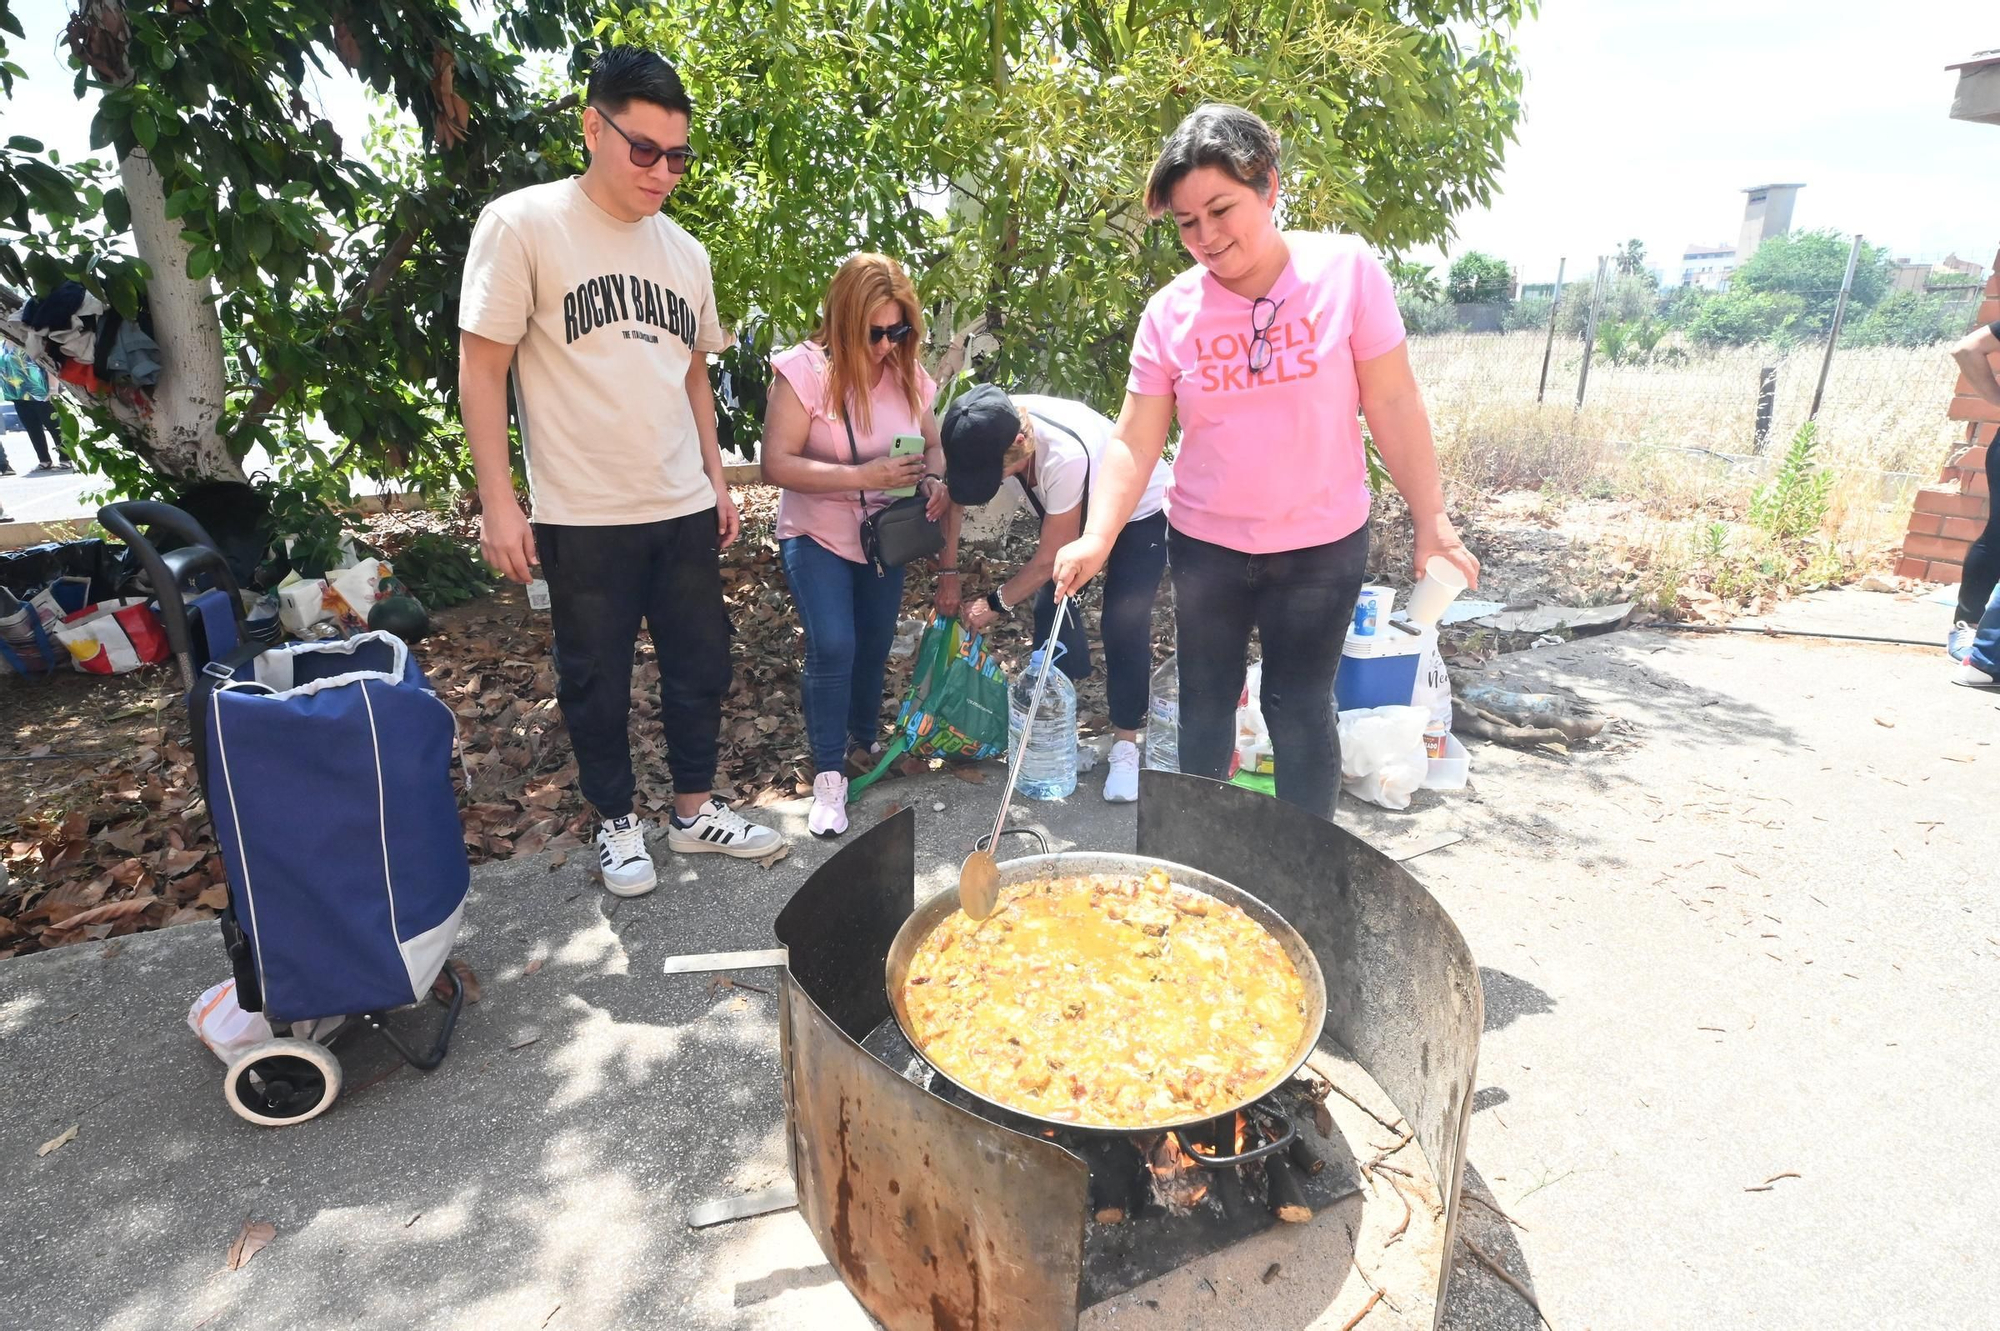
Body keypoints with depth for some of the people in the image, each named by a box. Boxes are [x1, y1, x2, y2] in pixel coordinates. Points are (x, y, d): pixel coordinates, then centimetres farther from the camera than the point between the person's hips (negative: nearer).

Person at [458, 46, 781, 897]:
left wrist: (716, 479, 15)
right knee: (596, 682, 8)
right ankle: (618, 823, 27)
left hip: (684, 510, 5)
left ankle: (695, 810, 29)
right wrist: (498, 502, -12)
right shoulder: (522, 225, -7)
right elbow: (482, 367, -8)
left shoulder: (685, 252, 10)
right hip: (582, 517, -5)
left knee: (701, 663, 12)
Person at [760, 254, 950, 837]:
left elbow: (935, 445, 9)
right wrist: (862, 475, -31)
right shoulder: (804, 370, -18)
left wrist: (935, 479, -16)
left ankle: (863, 744, 37)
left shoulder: (909, 374, -4)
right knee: (833, 648, -18)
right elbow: (777, 465, -22)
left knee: (874, 648, 14)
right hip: (818, 537, -5)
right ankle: (829, 776, -3)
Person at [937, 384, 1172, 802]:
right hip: (1081, 509, 6)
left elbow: (1051, 558, -30)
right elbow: (958, 488, -6)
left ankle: (1125, 744, 2)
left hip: (1142, 512, -6)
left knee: (1123, 626, -13)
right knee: (1051, 605, -2)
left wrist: (996, 603, -18)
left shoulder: (1066, 455, -43)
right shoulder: (991, 428, -25)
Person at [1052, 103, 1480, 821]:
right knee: (1205, 704, 14)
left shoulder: (1345, 270, -10)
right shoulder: (1169, 312, -6)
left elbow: (1393, 406, -7)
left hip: (1322, 544, -2)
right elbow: (1134, 440, -7)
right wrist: (1096, 538, -21)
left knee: (1299, 707, 5)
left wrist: (1431, 523, -5)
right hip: (1205, 544, 2)